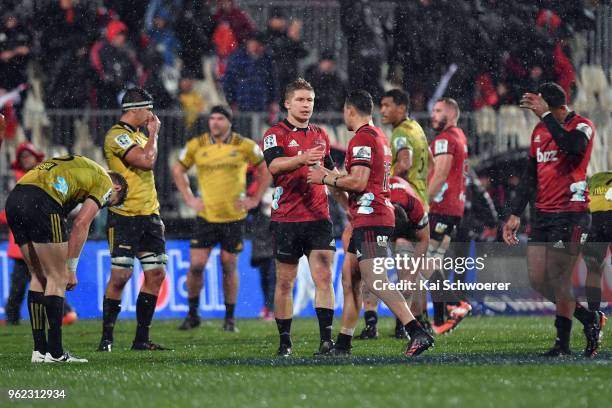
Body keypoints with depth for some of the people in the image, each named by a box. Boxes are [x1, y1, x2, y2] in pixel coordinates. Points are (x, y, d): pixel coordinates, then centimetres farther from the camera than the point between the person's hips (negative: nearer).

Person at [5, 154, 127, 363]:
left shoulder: (78, 165, 34)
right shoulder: (105, 183, 12)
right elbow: (80, 225, 1)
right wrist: (71, 269, 6)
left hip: (13, 199, 8)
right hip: (41, 202, -8)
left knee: (39, 277, 17)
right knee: (57, 279, 1)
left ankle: (39, 350, 16)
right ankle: (55, 353, 1)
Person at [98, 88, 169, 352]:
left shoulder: (138, 135, 19)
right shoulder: (117, 136, -11)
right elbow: (147, 161, -22)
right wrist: (153, 133, -5)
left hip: (148, 215, 9)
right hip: (124, 216, -9)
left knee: (156, 273, 3)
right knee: (120, 275, -11)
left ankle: (142, 339, 9)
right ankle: (106, 339, -3)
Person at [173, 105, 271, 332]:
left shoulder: (244, 146, -2)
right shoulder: (196, 145, 1)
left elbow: (266, 170, 9)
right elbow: (178, 170, 16)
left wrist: (255, 199, 3)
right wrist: (189, 198, 7)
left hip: (234, 217, -1)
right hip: (205, 216, 1)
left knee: (229, 266, 3)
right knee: (196, 265, -5)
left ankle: (230, 318, 14)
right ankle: (192, 314, 10)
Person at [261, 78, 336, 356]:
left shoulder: (321, 135, 15)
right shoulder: (276, 134, -2)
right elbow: (274, 165, -23)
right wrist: (302, 159, -40)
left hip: (318, 217, 3)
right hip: (286, 218, -3)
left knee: (324, 278, -9)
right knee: (285, 283, 3)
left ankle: (326, 338, -12)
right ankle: (285, 341, 11)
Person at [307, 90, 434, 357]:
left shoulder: (362, 139, -11)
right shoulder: (379, 137, 20)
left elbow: (358, 182, -19)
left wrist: (326, 179, -6)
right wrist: (332, 176, 26)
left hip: (369, 219, -11)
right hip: (368, 219, 11)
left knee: (375, 281, -16)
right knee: (349, 278, 14)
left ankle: (418, 334, -24)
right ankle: (342, 345, 17)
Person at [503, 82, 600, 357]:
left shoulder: (582, 126, -8)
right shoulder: (540, 131, 14)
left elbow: (572, 146, -33)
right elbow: (530, 176, 19)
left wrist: (546, 114, -28)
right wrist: (515, 215, 14)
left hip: (571, 213, -8)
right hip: (543, 214, 8)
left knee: (558, 279, -8)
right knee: (538, 280, 5)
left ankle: (563, 343, 3)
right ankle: (588, 318, 20)